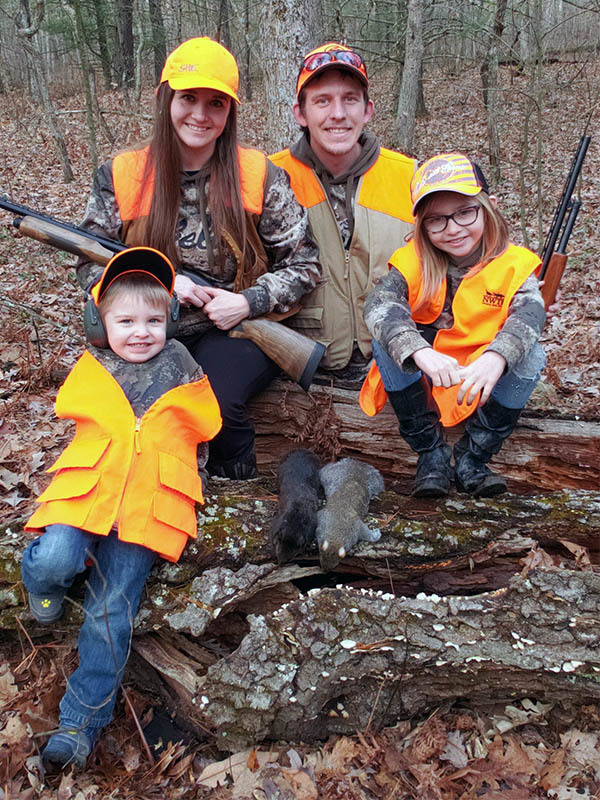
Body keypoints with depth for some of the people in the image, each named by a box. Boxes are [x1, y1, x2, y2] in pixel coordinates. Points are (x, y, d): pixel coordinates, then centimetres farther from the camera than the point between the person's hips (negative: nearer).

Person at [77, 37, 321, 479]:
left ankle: (239, 485, 2)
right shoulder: (120, 176, 3)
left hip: (238, 330, -1)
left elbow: (304, 264, 3)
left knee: (214, 400, -30)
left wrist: (249, 302, -14)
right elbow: (91, 266, 7)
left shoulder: (260, 176, -1)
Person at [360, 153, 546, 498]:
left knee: (530, 355, -26)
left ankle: (472, 458, -15)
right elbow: (379, 304, -30)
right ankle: (431, 452, -16)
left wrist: (496, 357, -53)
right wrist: (420, 352, -50)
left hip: (485, 379, 0)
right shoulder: (413, 260, -12)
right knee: (387, 341, -26)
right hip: (420, 378, 0)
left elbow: (529, 313, -30)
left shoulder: (513, 264, -12)